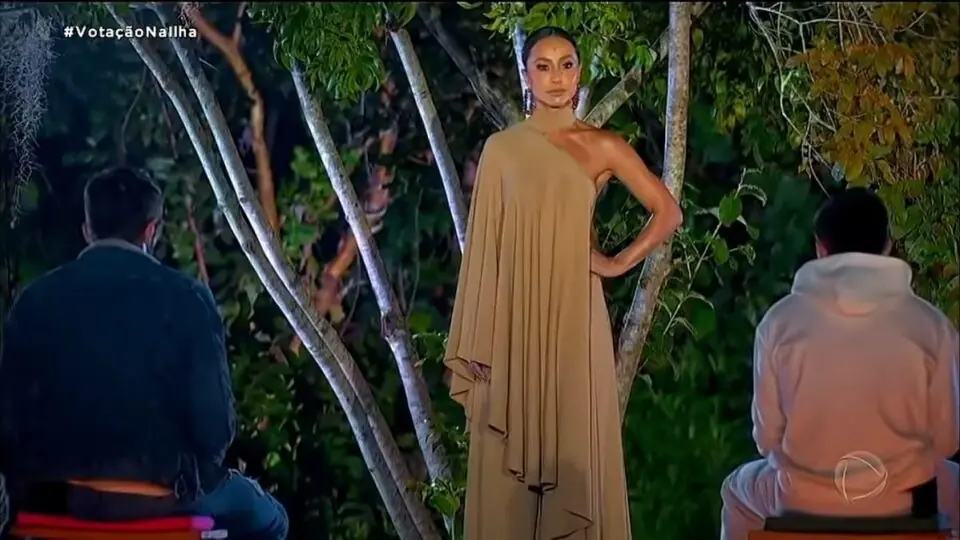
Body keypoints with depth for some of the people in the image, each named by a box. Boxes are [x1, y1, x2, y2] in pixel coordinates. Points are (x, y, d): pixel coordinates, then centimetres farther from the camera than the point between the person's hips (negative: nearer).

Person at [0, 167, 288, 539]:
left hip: (61, 496, 4)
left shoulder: (35, 300, -1)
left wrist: (30, 493, 16)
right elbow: (213, 415, -11)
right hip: (159, 494, -4)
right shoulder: (185, 298, -10)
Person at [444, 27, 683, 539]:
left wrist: (620, 262, -1)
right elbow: (483, 245, 4)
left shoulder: (603, 147, 1)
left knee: (575, 446, 3)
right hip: (513, 319, 1)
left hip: (572, 314, -1)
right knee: (509, 456, 3)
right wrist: (475, 342, 0)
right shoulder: (501, 148, 4)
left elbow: (668, 212, 6)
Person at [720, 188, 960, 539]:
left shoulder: (781, 321, -10)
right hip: (902, 505, 0)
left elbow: (767, 436, -5)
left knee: (738, 490, 33)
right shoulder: (930, 325, -10)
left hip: (802, 504, 0)